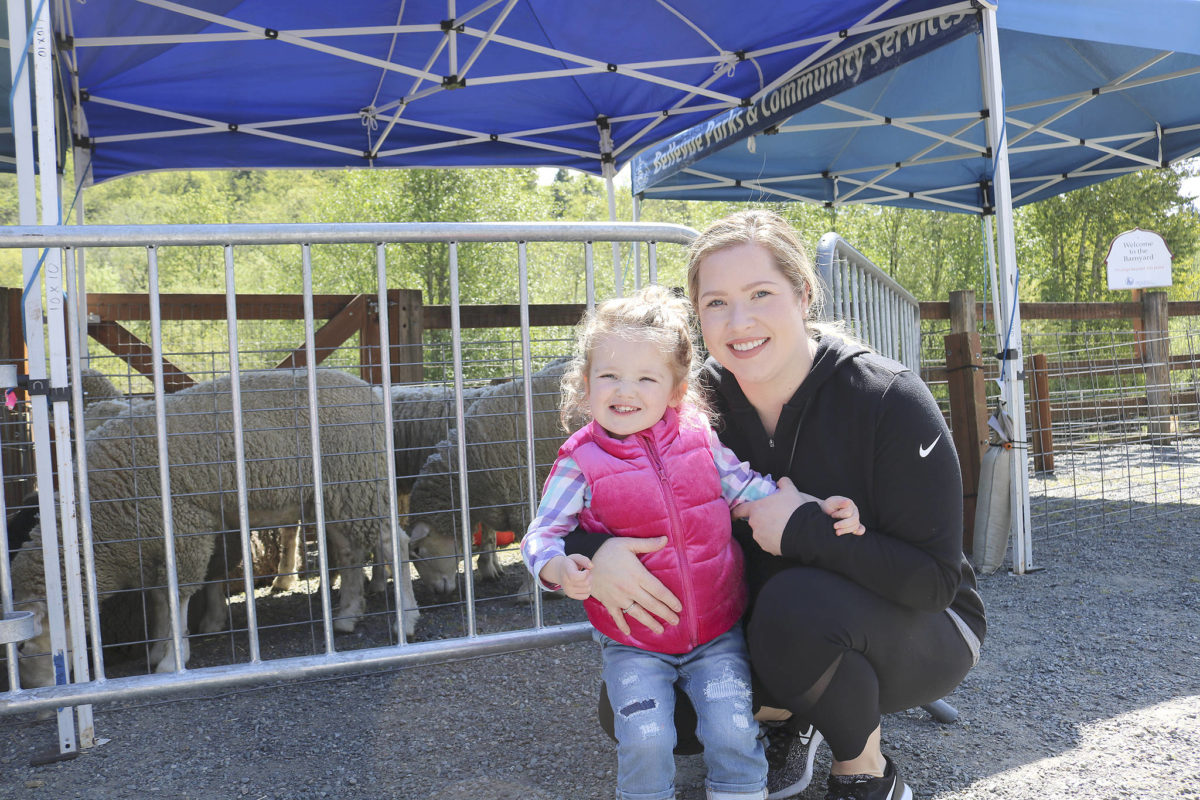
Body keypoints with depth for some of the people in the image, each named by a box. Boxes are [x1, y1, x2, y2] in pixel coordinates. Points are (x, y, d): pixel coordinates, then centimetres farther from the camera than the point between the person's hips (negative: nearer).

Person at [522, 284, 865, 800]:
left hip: (716, 632, 2)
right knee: (644, 740, -12)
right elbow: (541, 534, -10)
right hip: (634, 645, -1)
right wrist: (557, 568, -32)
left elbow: (748, 487, 5)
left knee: (733, 732, -6)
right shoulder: (581, 463, -10)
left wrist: (816, 507, -6)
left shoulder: (697, 437, -2)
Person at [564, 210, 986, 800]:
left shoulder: (889, 399, -22)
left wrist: (804, 527, -31)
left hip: (918, 630, -3)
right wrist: (591, 551, -29)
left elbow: (934, 576, -23)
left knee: (799, 602, -37)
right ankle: (790, 717, 16)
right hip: (775, 627, 4)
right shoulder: (701, 399, -12)